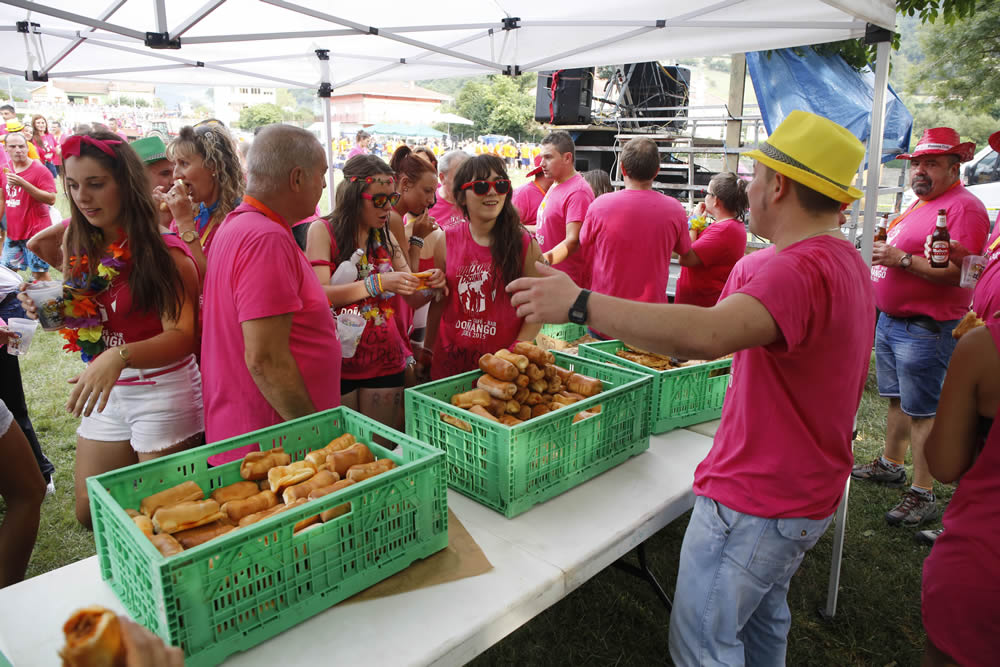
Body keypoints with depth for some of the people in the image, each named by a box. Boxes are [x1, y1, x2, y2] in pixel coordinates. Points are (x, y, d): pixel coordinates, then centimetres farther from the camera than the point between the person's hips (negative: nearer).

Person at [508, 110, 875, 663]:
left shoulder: (799, 270, -27)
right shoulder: (848, 262, 9)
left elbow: (707, 334, -45)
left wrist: (580, 304, -41)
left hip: (754, 501, -10)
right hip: (807, 493, 11)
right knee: (763, 618, 28)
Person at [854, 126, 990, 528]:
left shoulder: (963, 207, -14)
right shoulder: (918, 205, 16)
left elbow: (961, 272, -25)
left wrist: (901, 259, -24)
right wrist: (882, 251, 11)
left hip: (925, 328, -9)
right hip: (890, 319, 10)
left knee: (922, 411, -4)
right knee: (897, 399, 20)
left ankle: (923, 495, 5)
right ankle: (890, 465, 35)